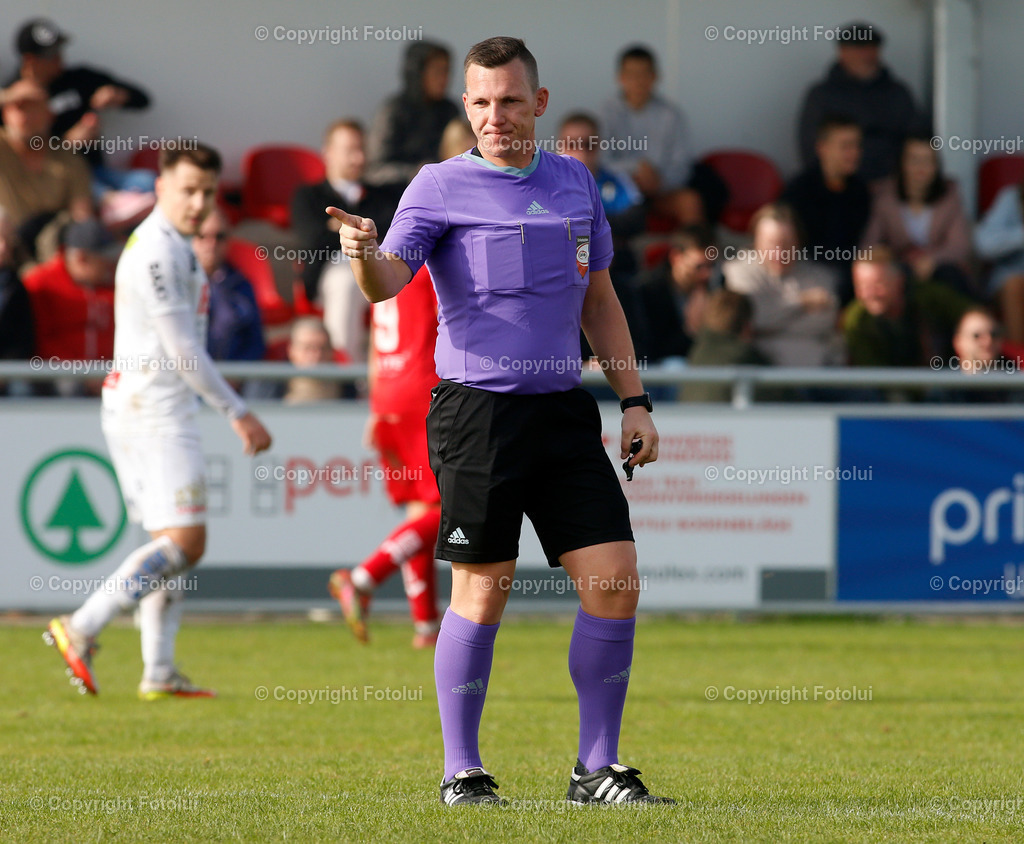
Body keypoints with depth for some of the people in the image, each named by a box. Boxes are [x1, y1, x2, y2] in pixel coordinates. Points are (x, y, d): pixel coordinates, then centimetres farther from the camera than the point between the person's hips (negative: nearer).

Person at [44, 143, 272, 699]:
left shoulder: (173, 246, 18)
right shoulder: (158, 250, -15)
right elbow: (182, 349, -17)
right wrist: (238, 412, -13)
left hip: (144, 408, 11)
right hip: (155, 412, -11)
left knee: (172, 541, 9)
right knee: (184, 540, -14)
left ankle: (159, 672, 6)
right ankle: (81, 629, -16)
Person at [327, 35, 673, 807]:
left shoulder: (575, 183, 13)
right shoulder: (441, 187, -2)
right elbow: (388, 281, -14)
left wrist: (635, 401, 15)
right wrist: (365, 254, -37)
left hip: (564, 409, 5)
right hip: (478, 411, -5)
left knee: (616, 584, -1)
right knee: (481, 595, -3)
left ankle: (598, 770, 9)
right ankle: (462, 773, 9)